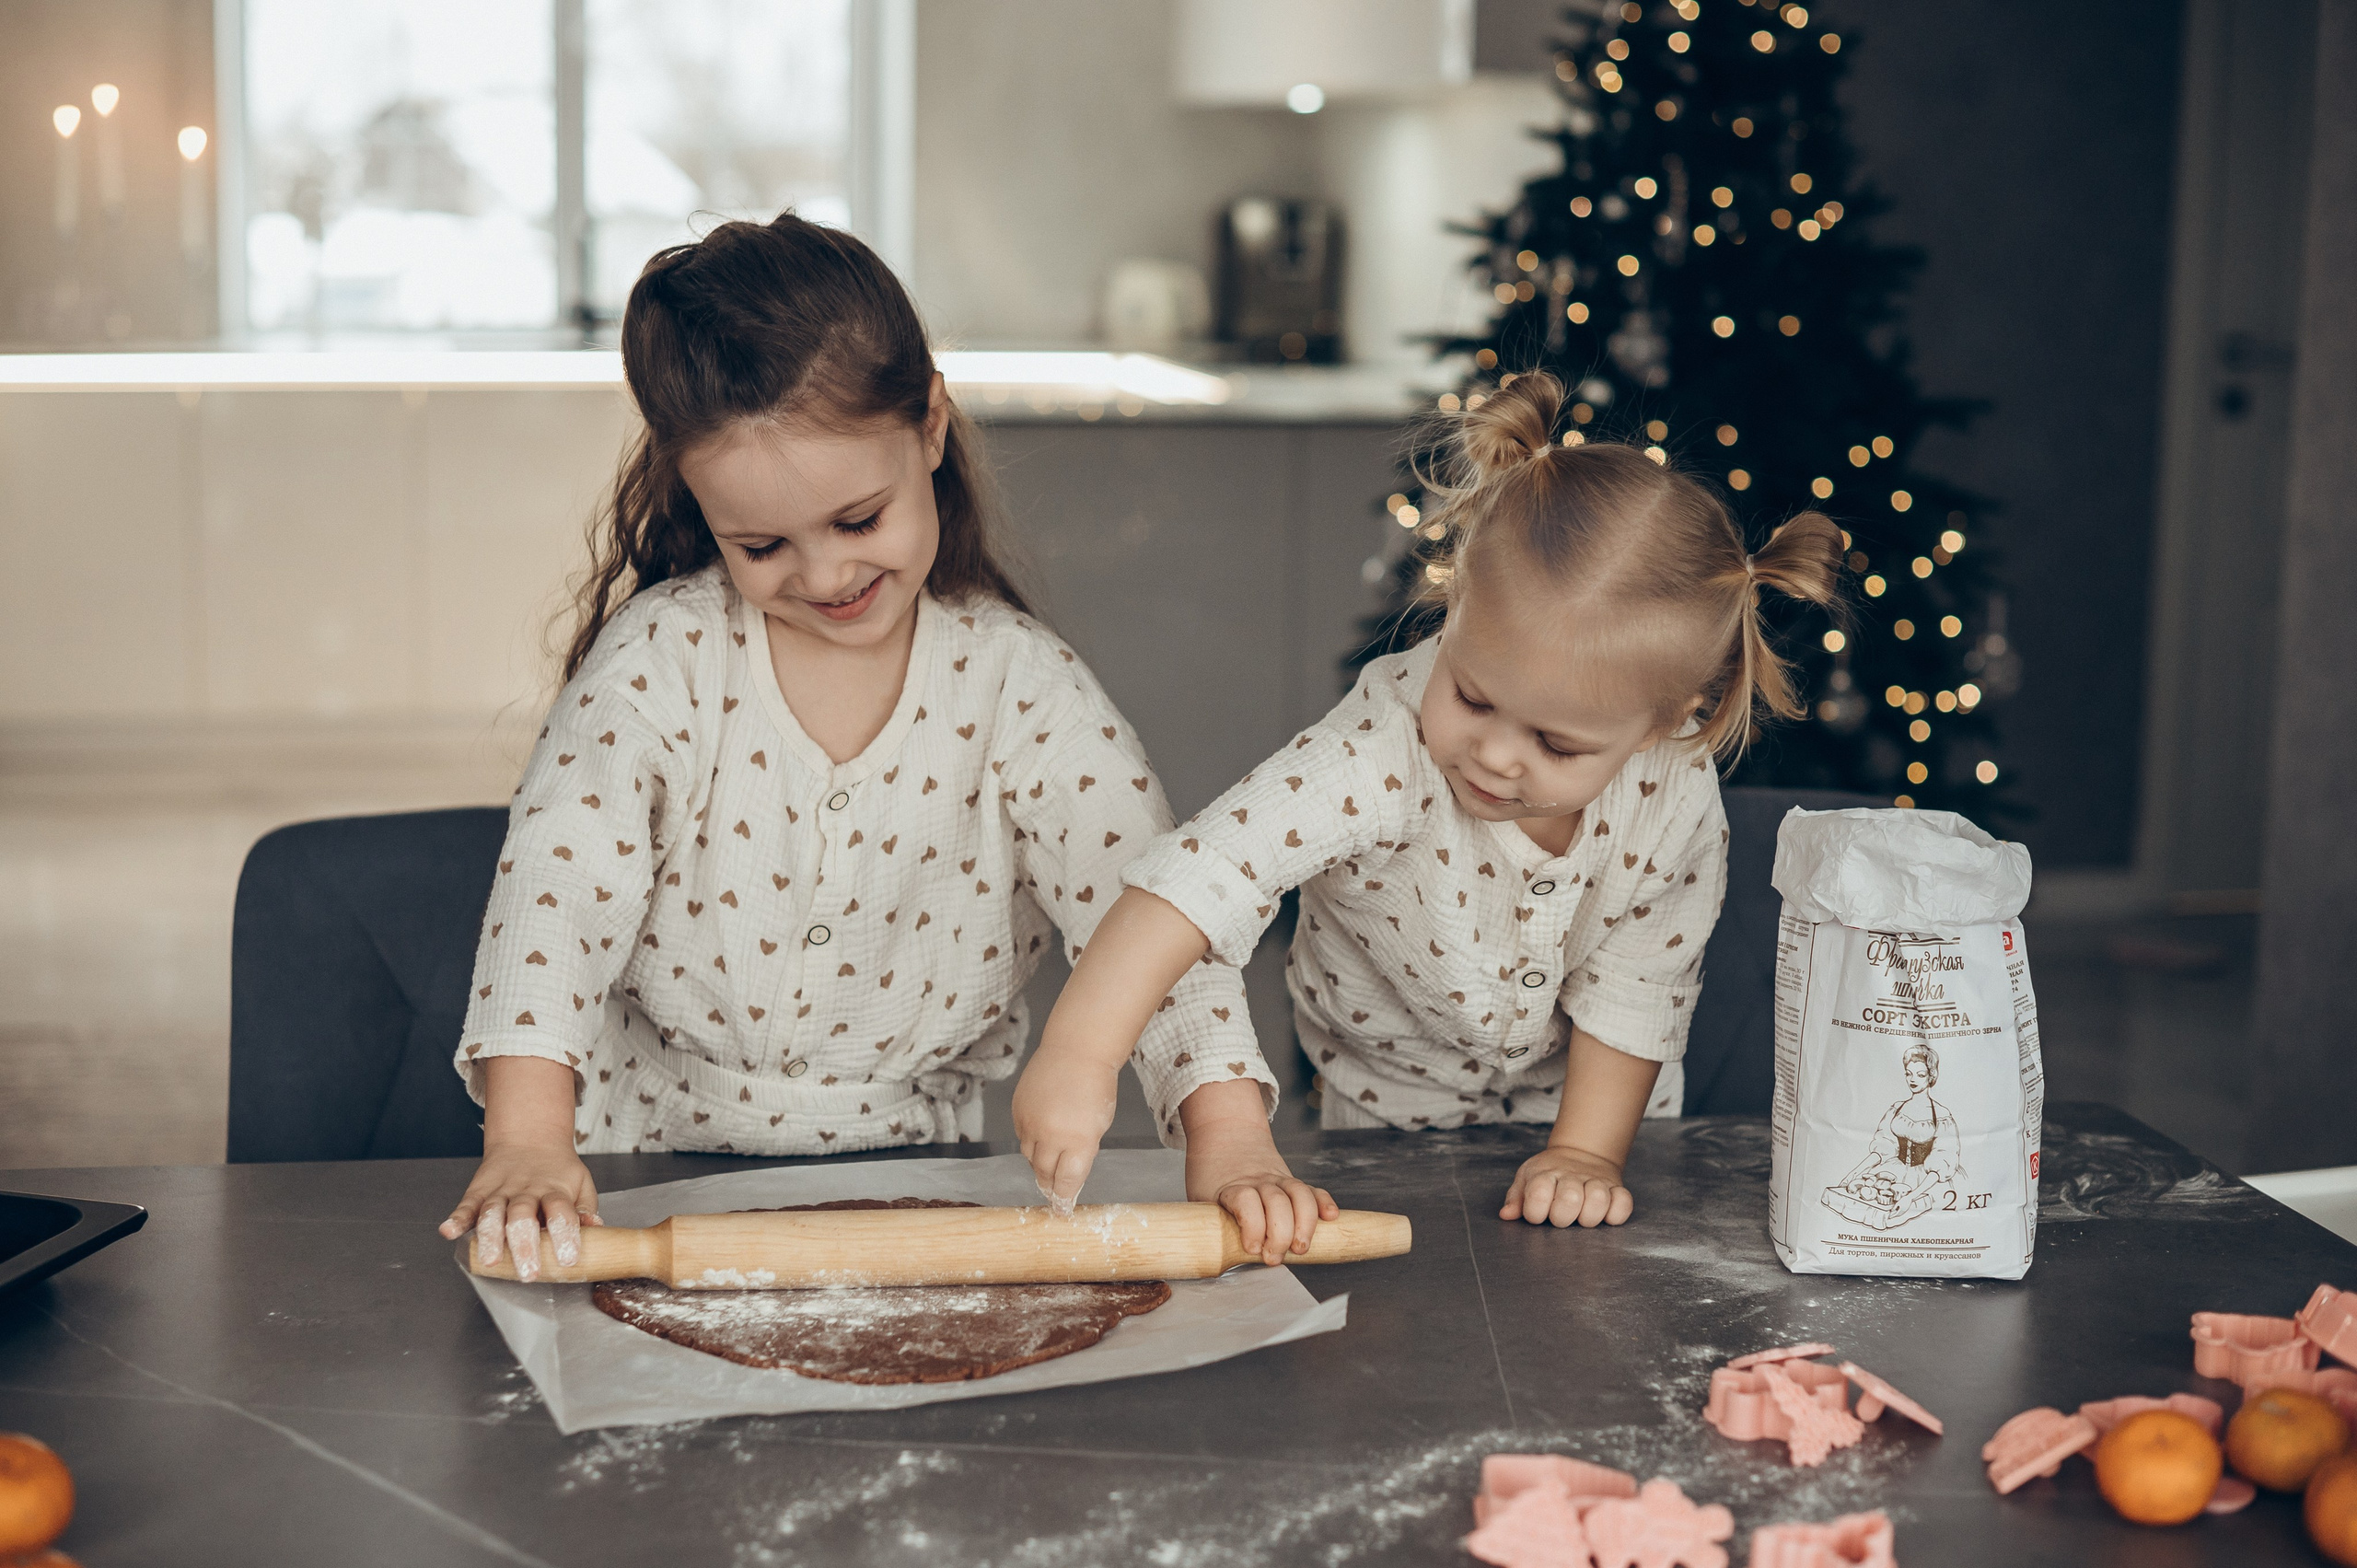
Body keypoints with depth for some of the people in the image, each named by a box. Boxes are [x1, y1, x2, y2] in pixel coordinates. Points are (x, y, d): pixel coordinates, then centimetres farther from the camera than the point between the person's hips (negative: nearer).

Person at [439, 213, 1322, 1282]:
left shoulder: (1012, 682, -6)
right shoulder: (659, 660, -8)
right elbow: (557, 888, -18)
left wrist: (1228, 1138, -29)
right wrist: (527, 1141, -34)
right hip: (650, 1155, 0)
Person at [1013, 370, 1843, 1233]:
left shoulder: (1677, 795, -28)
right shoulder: (1384, 749, -40)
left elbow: (1638, 988, -14)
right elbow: (1209, 870, -52)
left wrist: (1586, 1151, -18)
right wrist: (1078, 1055, -62)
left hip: (1577, 1088, 2)